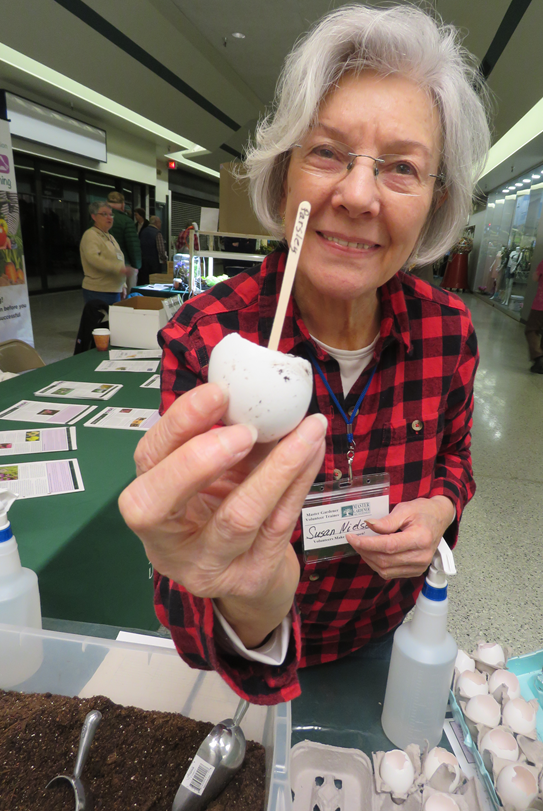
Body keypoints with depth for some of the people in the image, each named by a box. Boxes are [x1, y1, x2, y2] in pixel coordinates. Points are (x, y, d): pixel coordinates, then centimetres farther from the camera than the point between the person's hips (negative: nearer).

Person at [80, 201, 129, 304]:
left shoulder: (110, 237, 21)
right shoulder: (90, 235, -8)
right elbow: (93, 258, -26)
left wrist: (123, 286, 23)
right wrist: (118, 268, -33)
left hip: (114, 291, 9)